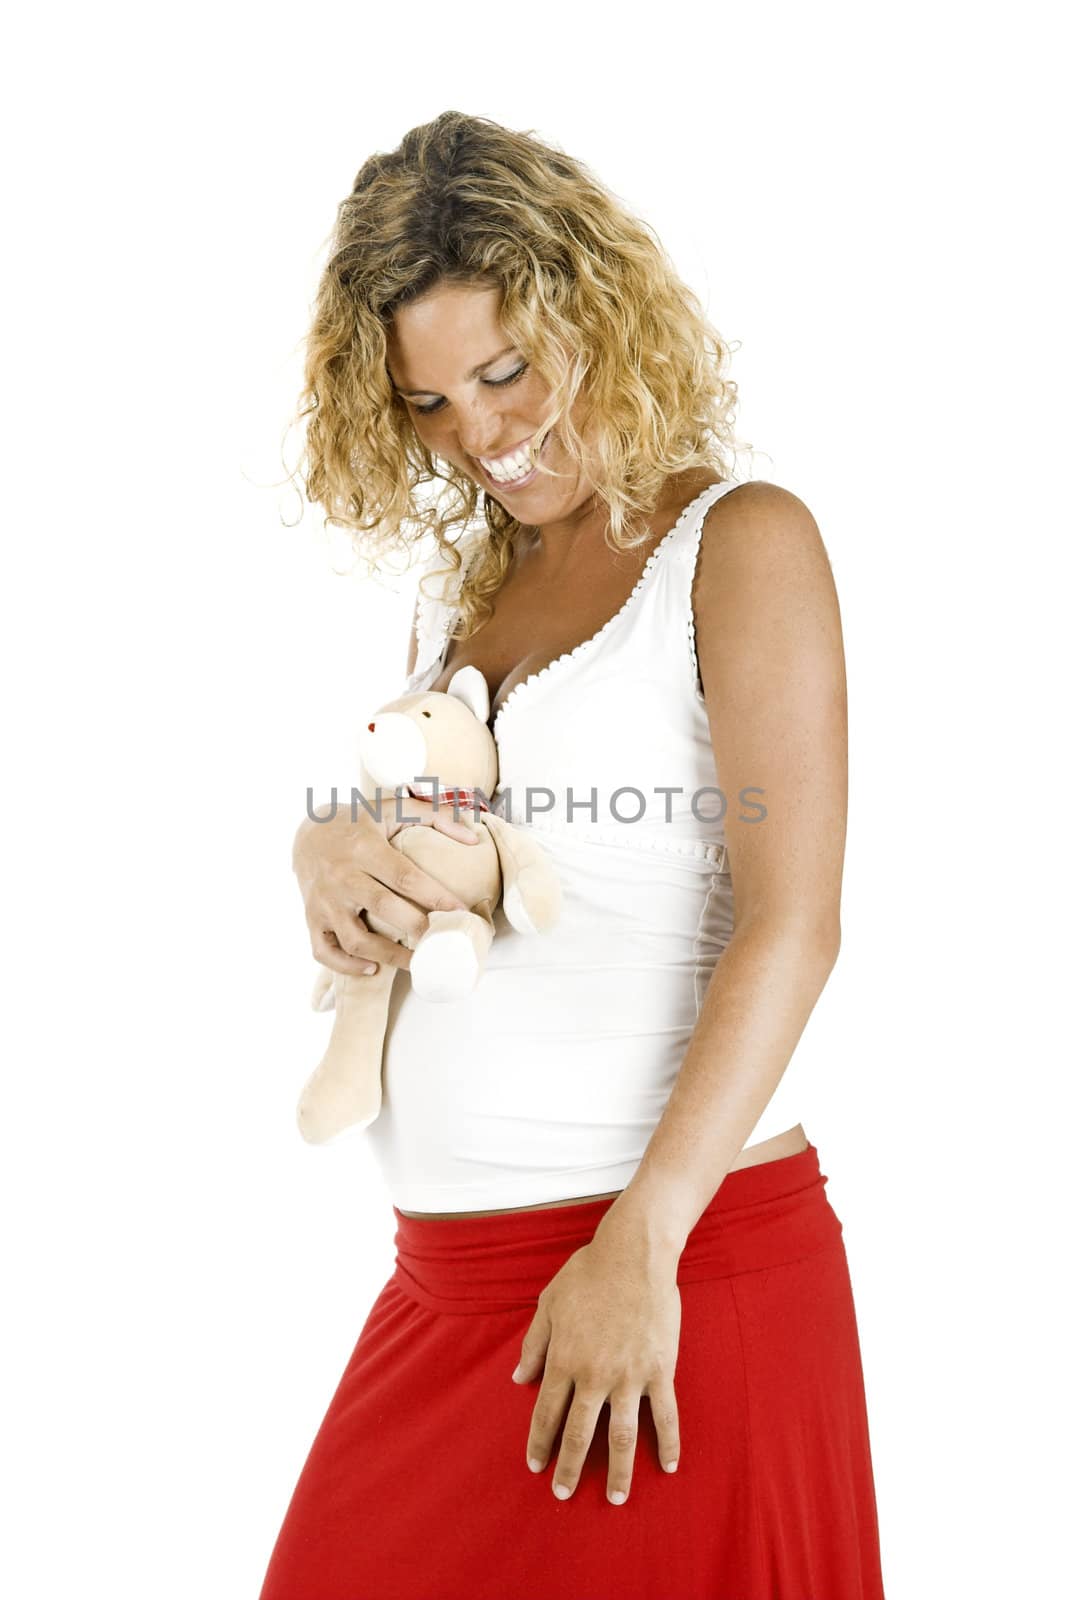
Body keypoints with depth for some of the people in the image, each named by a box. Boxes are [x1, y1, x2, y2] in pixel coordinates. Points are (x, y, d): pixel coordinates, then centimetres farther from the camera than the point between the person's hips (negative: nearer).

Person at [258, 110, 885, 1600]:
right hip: (443, 1281, 6)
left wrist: (640, 1244, -20)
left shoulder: (742, 542, -4)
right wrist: (324, 853, -4)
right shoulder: (460, 591, 14)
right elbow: (389, 857, 20)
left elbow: (791, 923, -13)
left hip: (685, 1261, -6)